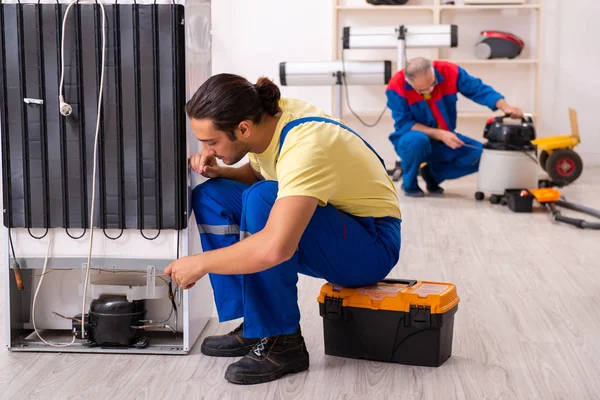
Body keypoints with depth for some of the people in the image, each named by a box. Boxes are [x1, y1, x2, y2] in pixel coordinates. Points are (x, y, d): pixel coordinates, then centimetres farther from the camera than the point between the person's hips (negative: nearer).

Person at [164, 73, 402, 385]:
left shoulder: (304, 147, -33)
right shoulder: (264, 118, -9)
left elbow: (275, 248, -44)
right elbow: (254, 174, 13)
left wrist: (199, 264, -29)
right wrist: (218, 171, -9)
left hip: (372, 246, -8)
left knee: (262, 200, -33)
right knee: (209, 196, -2)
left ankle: (281, 341, -21)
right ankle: (253, 325, -1)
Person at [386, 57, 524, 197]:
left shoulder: (449, 72, -15)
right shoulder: (396, 87, -22)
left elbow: (479, 89, -13)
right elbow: (403, 124, -20)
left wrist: (505, 107, -30)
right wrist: (440, 134, -29)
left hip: (444, 142, 4)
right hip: (411, 143, -4)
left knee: (481, 154, -16)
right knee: (418, 139, -38)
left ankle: (433, 174, 4)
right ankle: (409, 184, -10)